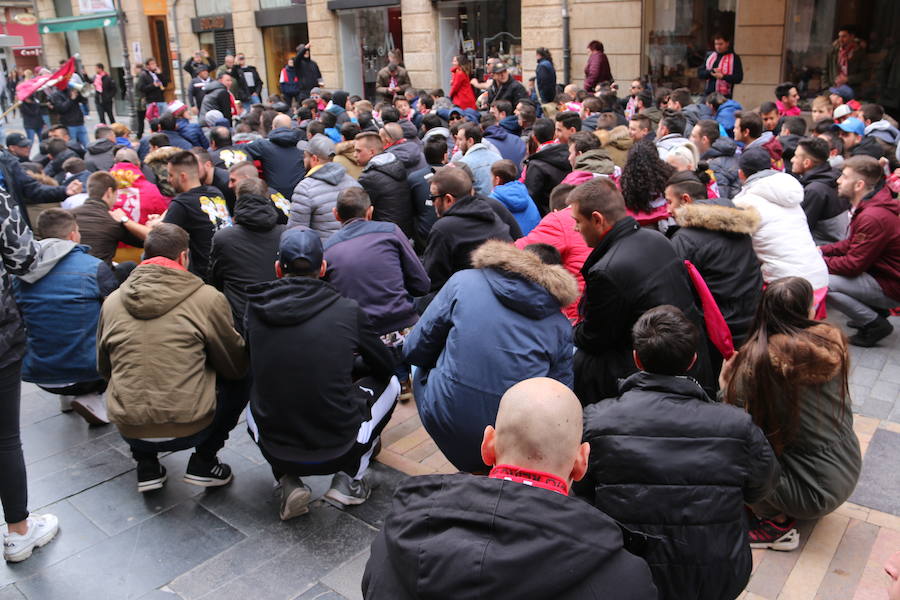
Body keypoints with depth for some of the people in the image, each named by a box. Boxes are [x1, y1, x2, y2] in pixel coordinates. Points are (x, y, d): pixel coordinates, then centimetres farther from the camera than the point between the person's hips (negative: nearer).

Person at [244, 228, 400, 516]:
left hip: (275, 452, 2)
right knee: (389, 383, 23)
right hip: (338, 452, -2)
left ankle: (288, 483, 15)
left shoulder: (256, 308, -3)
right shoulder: (348, 310, -8)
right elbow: (386, 366, 7)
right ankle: (349, 479, 15)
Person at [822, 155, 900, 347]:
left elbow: (853, 265, -23)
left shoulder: (873, 218, -27)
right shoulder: (867, 206, 6)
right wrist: (821, 251, 1)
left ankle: (875, 324, -7)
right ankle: (874, 310, 15)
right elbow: (852, 244, 14)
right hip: (879, 272, 10)